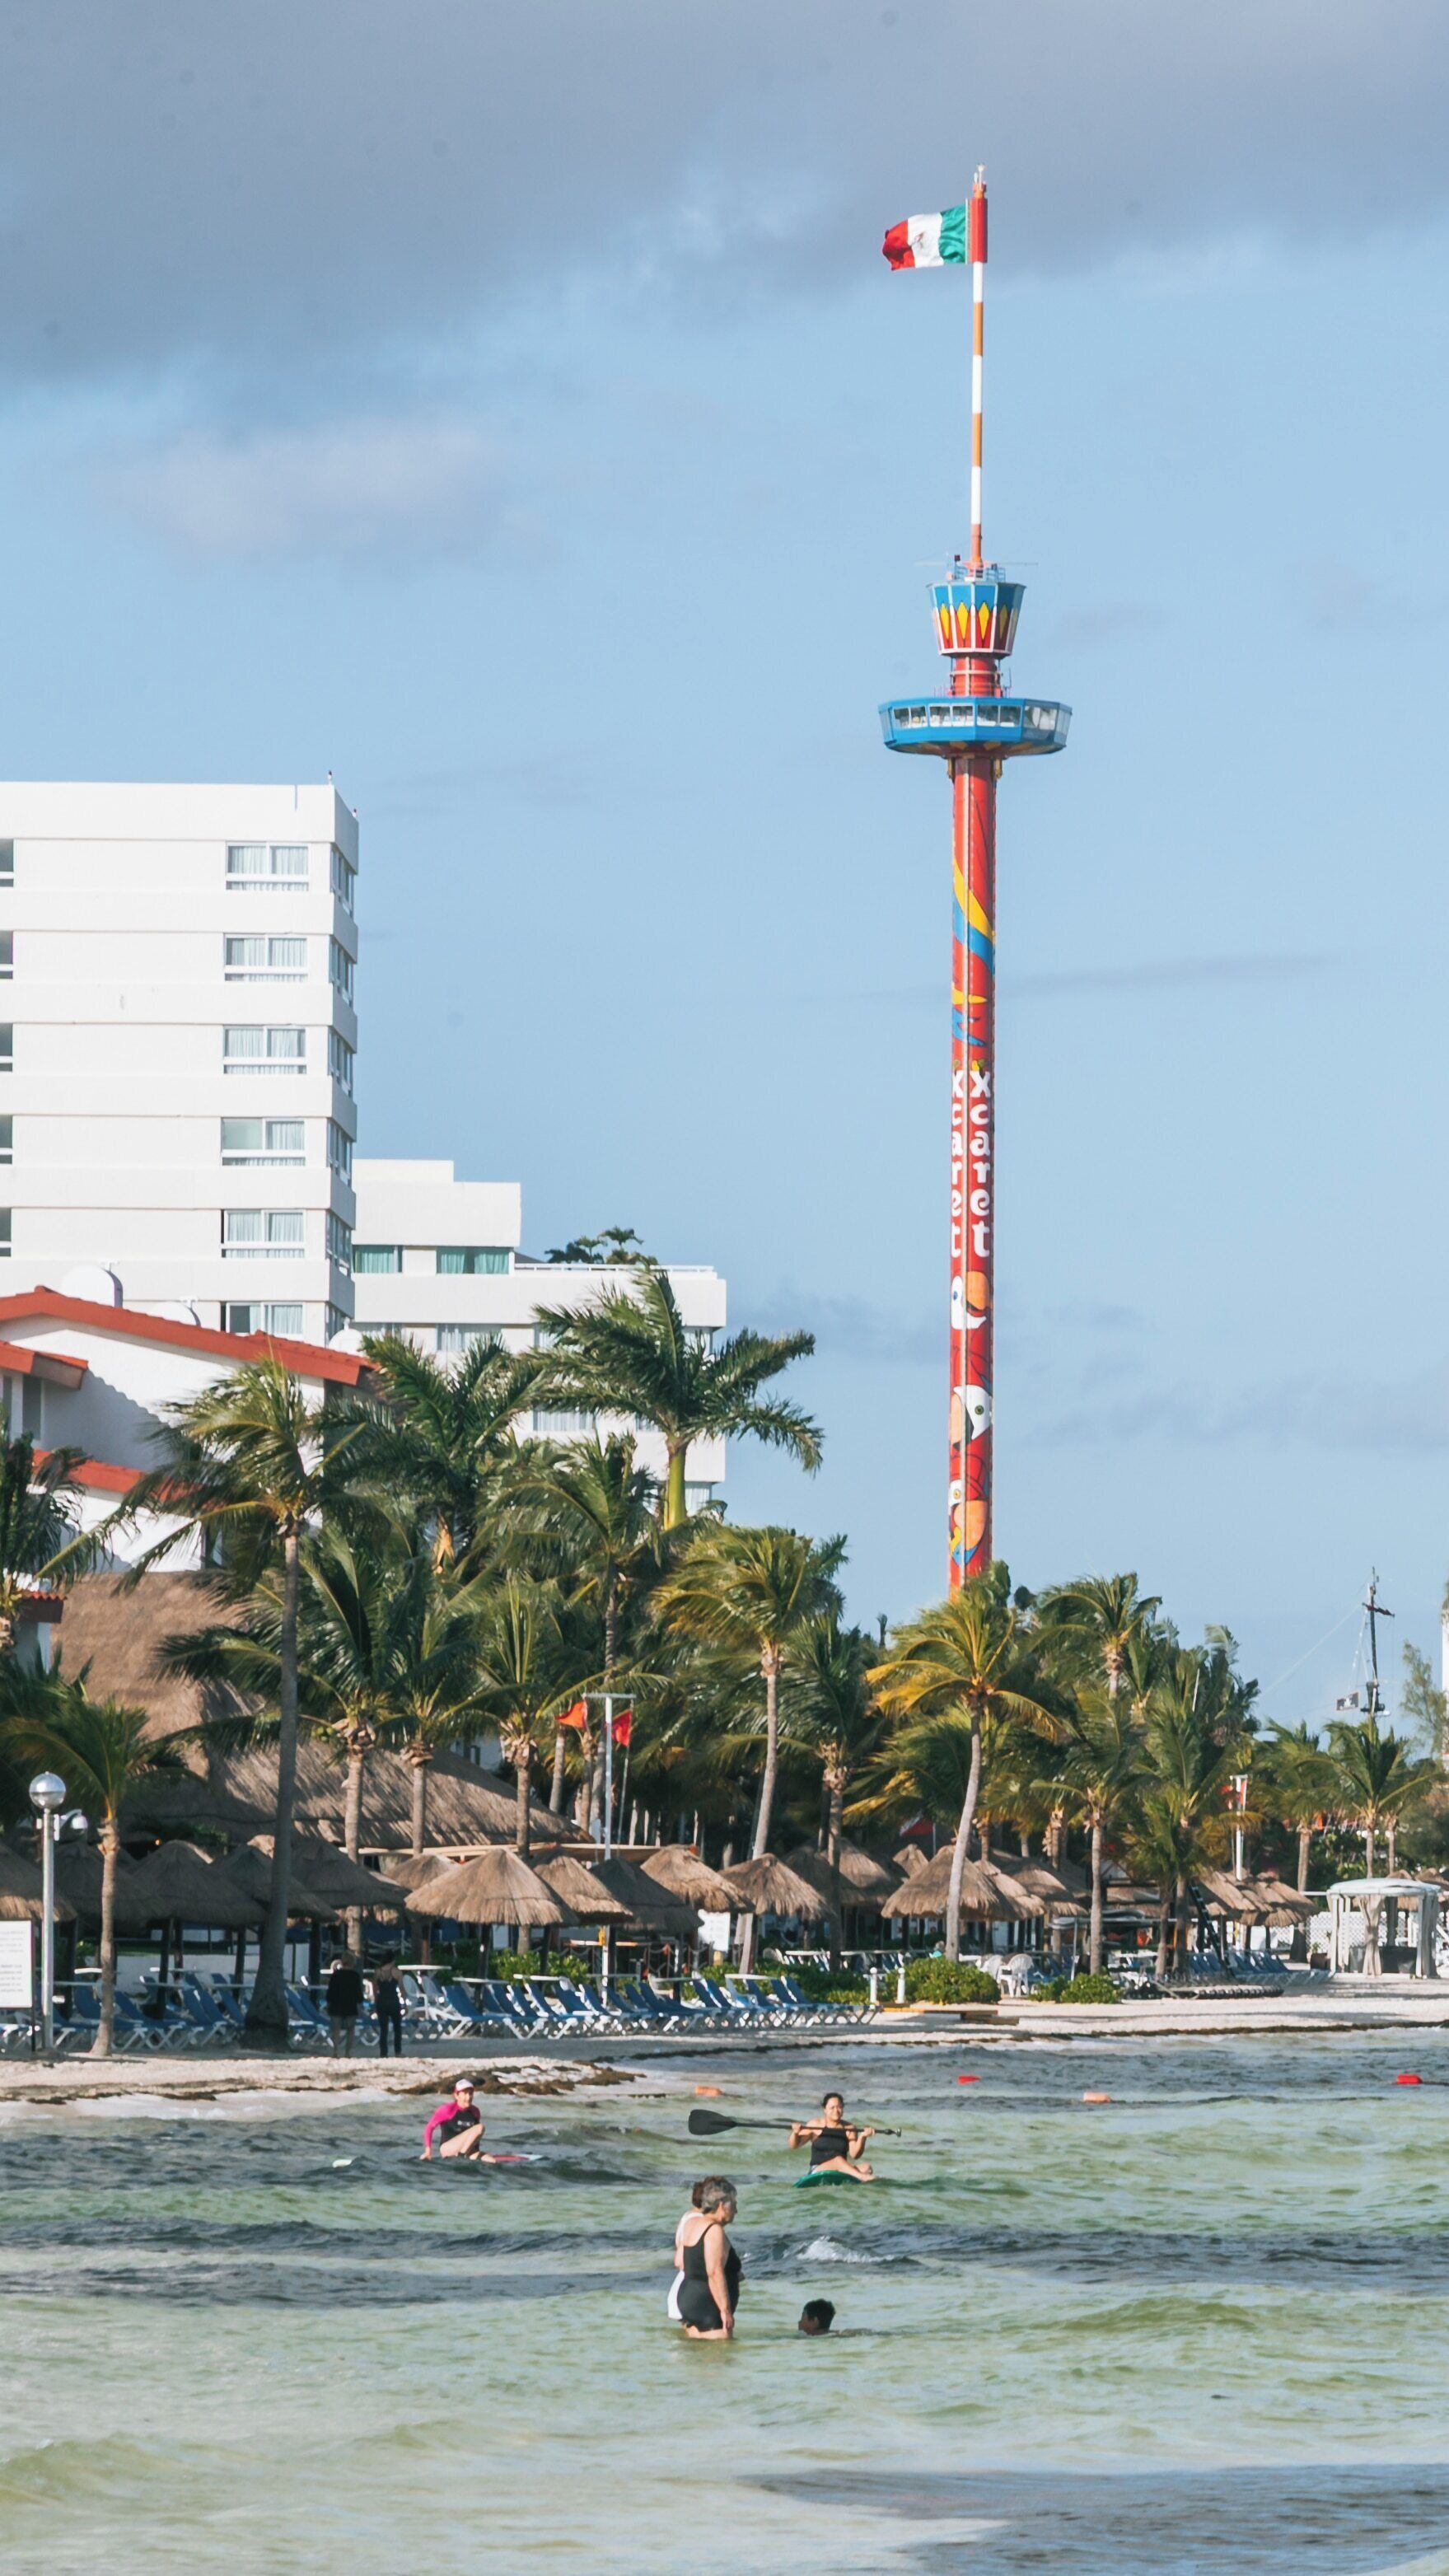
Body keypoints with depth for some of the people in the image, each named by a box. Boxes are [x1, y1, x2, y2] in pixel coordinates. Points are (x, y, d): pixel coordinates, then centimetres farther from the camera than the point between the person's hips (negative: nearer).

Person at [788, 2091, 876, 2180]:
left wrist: (862, 2137, -15)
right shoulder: (815, 2125, 7)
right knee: (838, 2160, -34)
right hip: (817, 2171, -3)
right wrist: (795, 2133, -17)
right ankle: (862, 2177, -56)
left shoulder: (848, 2128, 11)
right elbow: (794, 2145, 4)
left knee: (866, 2168, -23)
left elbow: (854, 2155, 0)